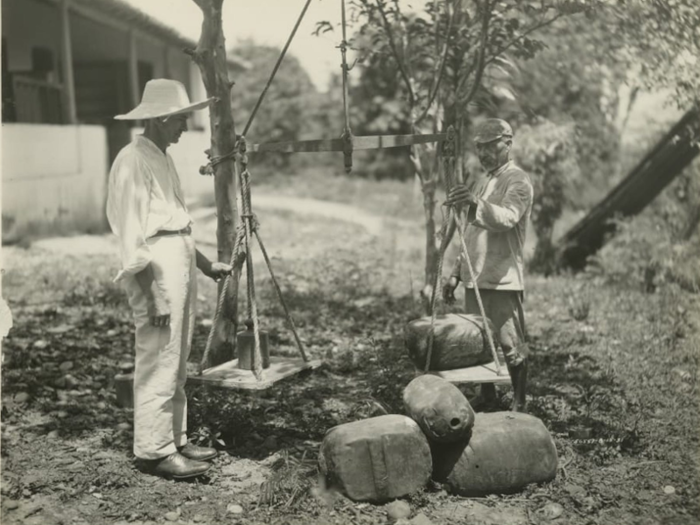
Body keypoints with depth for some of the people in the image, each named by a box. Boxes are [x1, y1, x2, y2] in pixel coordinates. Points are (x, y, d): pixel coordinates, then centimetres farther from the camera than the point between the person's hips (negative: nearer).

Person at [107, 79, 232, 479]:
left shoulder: (163, 158, 17)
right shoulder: (133, 161, -12)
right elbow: (134, 235, -17)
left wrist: (206, 266, 19)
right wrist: (152, 295, -19)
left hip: (181, 265, 10)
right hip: (156, 271, -10)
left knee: (178, 365, 14)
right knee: (158, 365, -3)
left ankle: (176, 440, 24)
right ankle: (155, 451, 7)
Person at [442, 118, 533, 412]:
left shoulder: (518, 181, -6)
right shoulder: (480, 183, 19)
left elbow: (507, 219, -27)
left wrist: (475, 202, -42)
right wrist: (456, 275, 18)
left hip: (503, 281, -8)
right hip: (475, 280, 8)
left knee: (511, 348, -5)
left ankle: (519, 406, 6)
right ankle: (486, 401, 24)